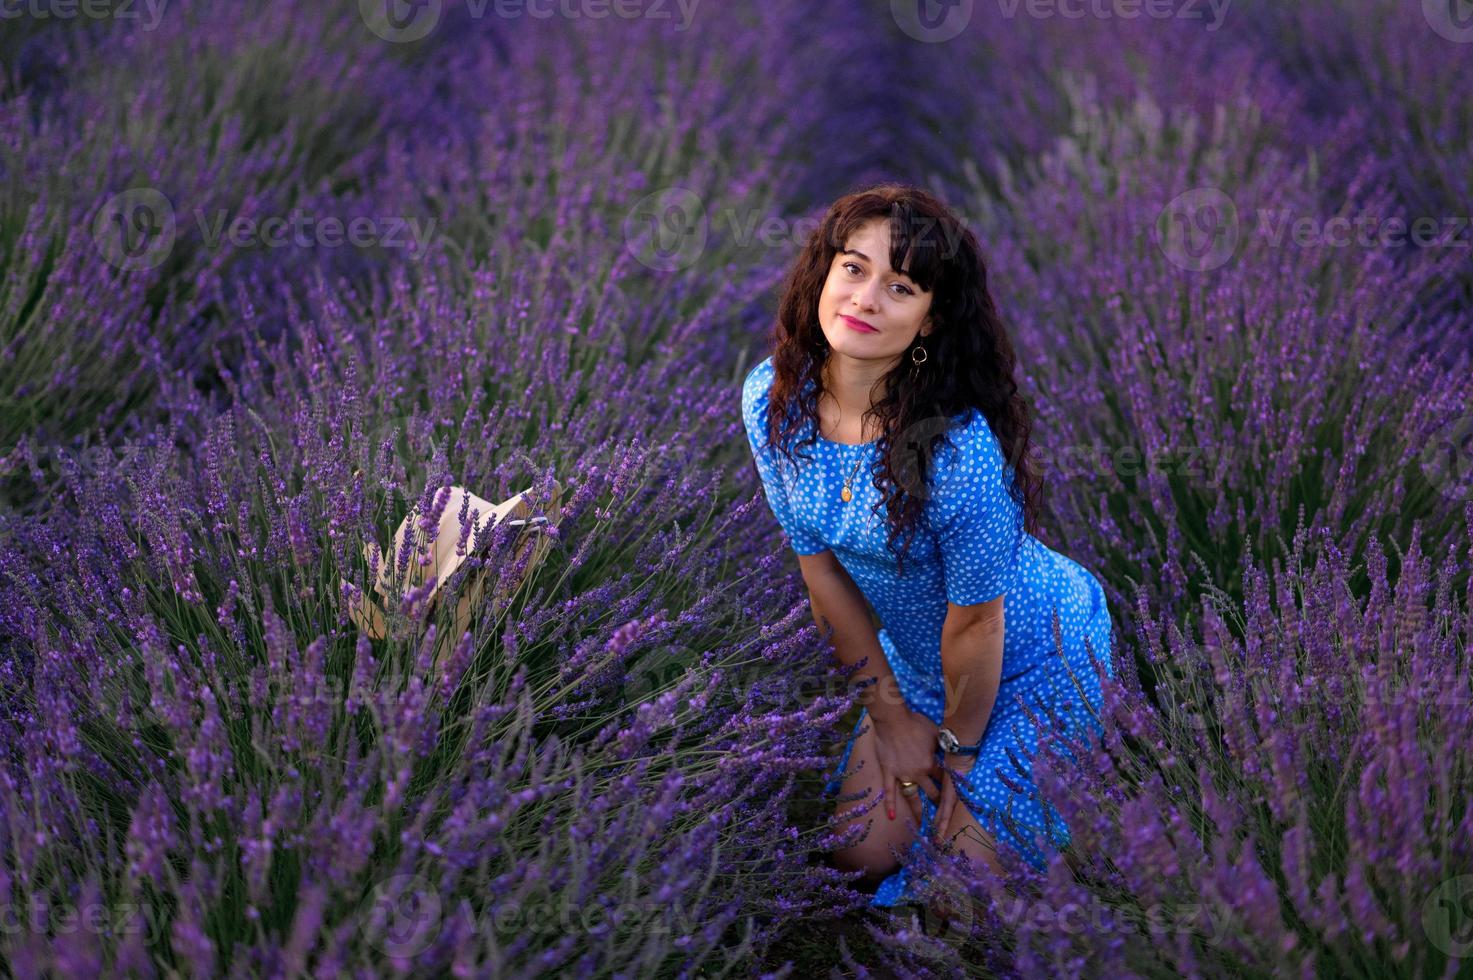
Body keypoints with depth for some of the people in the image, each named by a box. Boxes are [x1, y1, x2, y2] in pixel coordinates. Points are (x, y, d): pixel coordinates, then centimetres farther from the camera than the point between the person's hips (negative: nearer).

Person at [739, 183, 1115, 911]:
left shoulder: (960, 449, -37)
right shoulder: (772, 398, -17)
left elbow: (975, 624, -23)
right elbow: (819, 566, -6)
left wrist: (961, 752, -8)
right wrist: (890, 712, 1)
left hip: (1036, 656, -5)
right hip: (916, 656, 6)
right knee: (863, 856, 10)